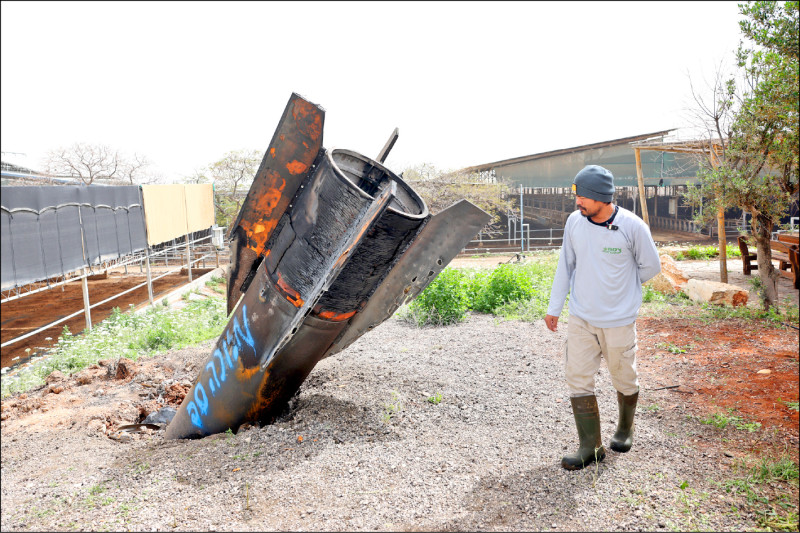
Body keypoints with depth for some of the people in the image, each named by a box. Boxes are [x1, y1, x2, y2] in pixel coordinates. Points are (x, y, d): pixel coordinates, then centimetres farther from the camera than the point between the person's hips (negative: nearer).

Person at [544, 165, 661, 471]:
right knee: (577, 378, 0)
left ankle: (625, 429, 41)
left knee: (624, 379, 14)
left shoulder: (632, 227, -15)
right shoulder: (574, 222, -4)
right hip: (580, 319, 3)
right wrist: (554, 308, 8)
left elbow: (651, 267, 0)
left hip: (619, 320, -3)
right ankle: (590, 446, 12)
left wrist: (619, 286, 7)